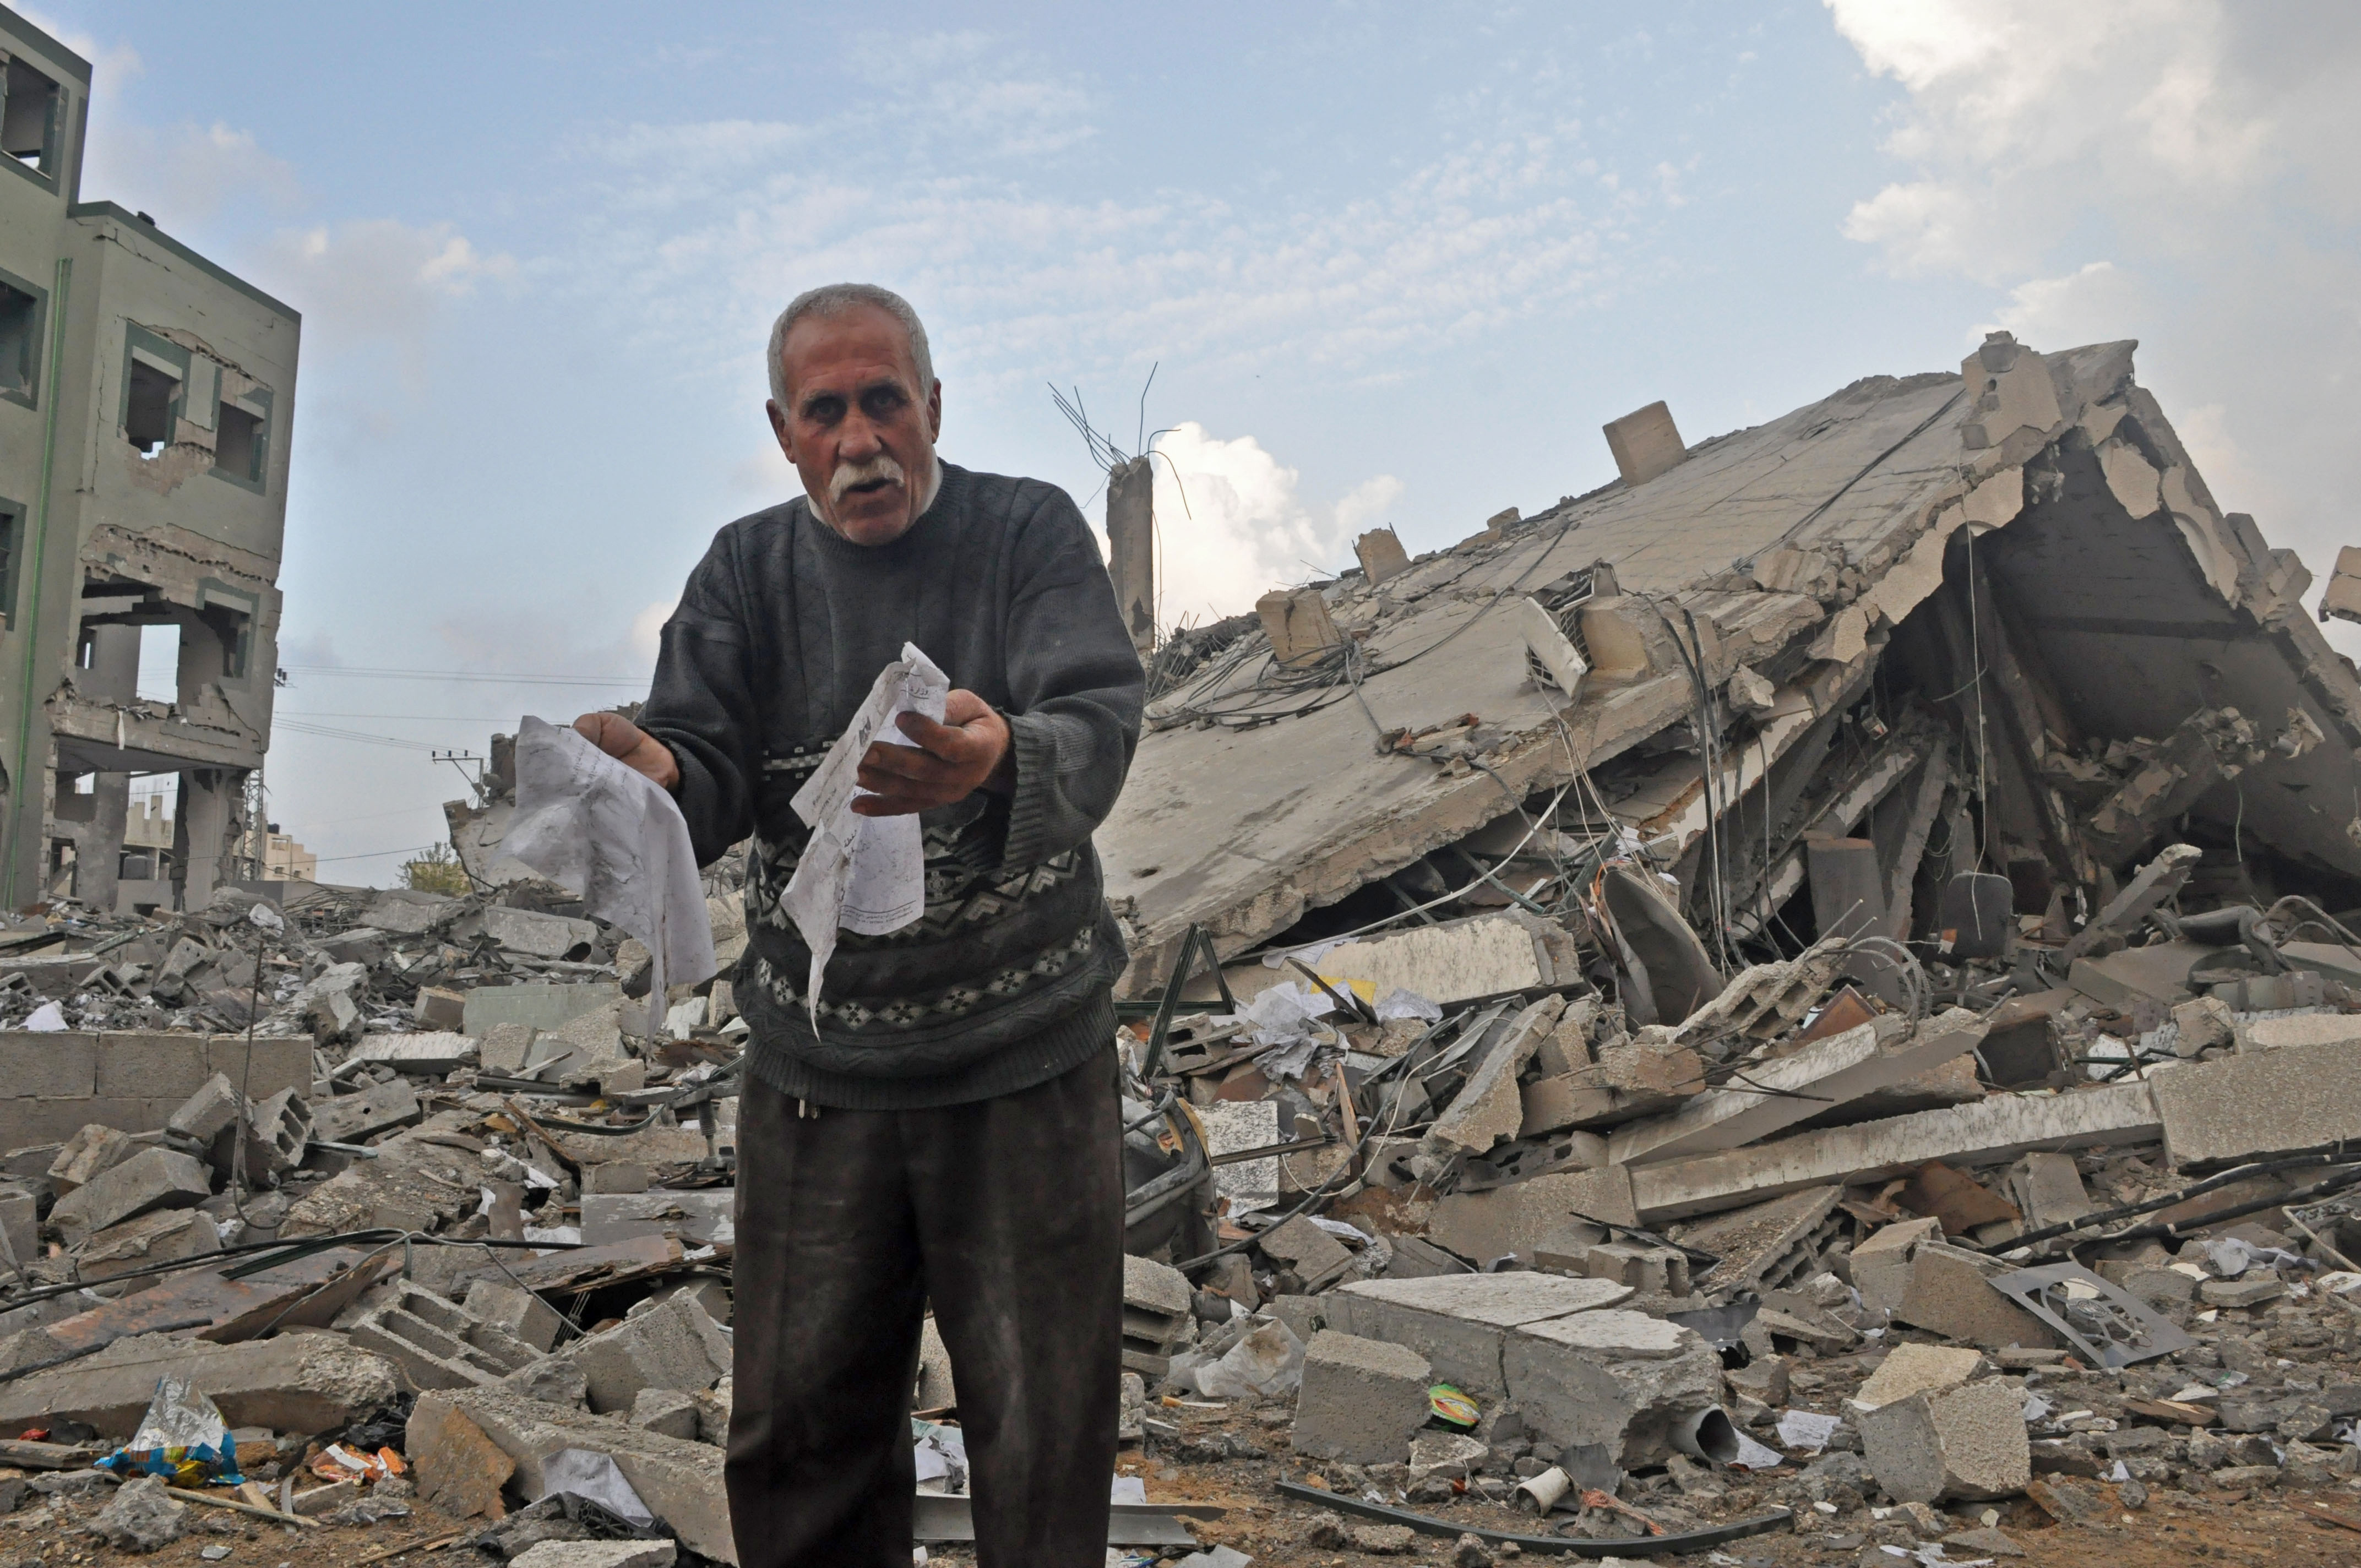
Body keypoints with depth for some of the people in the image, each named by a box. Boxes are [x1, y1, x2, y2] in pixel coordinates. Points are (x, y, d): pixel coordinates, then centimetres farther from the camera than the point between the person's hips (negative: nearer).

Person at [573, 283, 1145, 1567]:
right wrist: (655, 777, -29)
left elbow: (1099, 725, -18)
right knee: (800, 1434, 12)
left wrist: (1001, 765, -41)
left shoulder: (1030, 533, -2)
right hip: (816, 1067, 3)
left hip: (1026, 1061, -2)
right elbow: (710, 772, -5)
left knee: (1044, 1429, 8)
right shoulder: (747, 570, 6)